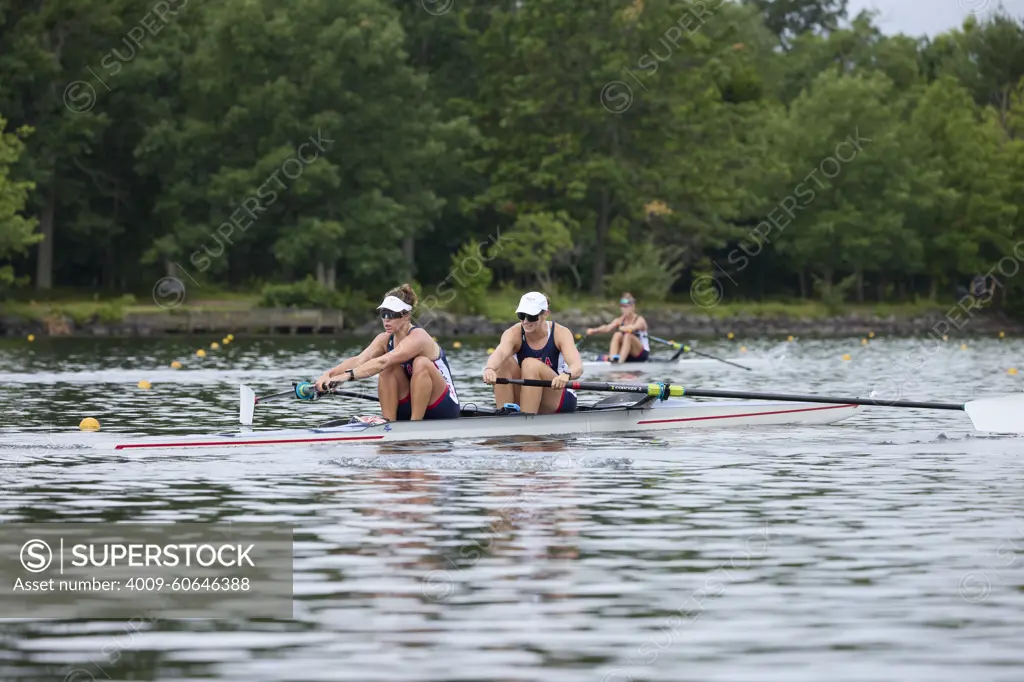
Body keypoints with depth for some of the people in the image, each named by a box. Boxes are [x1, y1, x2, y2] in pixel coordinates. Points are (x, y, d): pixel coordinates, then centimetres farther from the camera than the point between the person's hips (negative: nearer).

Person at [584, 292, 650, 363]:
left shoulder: (640, 320, -10)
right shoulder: (619, 320, 3)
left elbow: (631, 328, -33)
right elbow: (607, 328, -16)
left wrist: (619, 328, -19)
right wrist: (594, 330, -33)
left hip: (642, 354, -4)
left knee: (628, 335, -30)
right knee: (617, 335, -21)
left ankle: (619, 362, -42)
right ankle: (611, 360, -36)